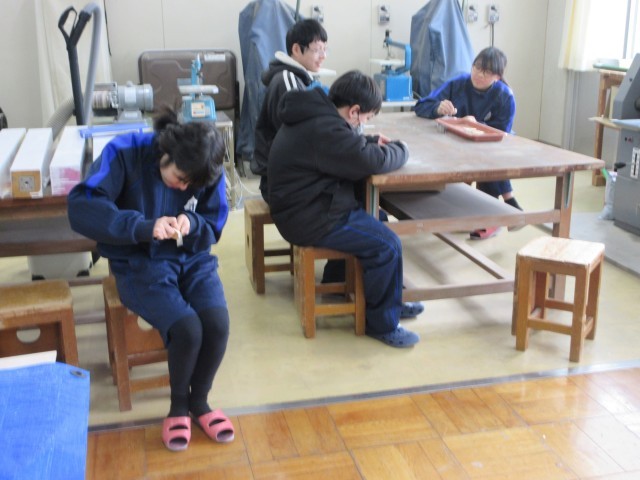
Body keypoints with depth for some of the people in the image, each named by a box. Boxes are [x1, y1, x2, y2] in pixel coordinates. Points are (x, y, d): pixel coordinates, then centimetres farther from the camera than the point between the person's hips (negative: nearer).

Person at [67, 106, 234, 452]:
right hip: (141, 265, -3)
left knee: (217, 323, -24)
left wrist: (192, 225, -23)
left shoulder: (208, 172, -6)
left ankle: (199, 401, 6)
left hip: (193, 260, 3)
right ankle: (178, 405, 6)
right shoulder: (125, 153, -17)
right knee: (187, 328, -27)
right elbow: (81, 208, -26)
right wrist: (144, 226, -38)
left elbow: (213, 229, 1)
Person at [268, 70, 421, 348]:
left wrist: (371, 142, 9)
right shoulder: (325, 129, -25)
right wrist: (399, 149, -4)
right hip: (309, 219, -11)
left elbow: (348, 146, 26)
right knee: (388, 245, -13)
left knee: (375, 218, 20)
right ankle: (382, 324, 2)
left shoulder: (316, 114, 8)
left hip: (303, 206, 11)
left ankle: (387, 297, 28)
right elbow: (373, 162, -24)